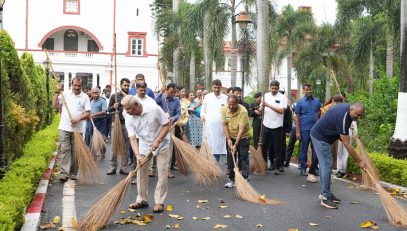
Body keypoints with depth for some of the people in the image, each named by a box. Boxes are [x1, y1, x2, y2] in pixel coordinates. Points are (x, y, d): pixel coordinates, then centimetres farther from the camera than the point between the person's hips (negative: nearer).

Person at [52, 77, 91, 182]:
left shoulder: (85, 97, 4)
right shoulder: (65, 94, 8)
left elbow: (87, 113, -1)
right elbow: (55, 105, 3)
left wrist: (78, 118, -17)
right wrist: (57, 94, -6)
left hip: (78, 129, 0)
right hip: (64, 127, 0)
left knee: (75, 152, 5)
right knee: (64, 149, -8)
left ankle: (73, 173, 15)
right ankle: (63, 173, -10)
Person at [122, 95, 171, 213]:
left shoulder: (154, 109, -26)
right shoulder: (129, 118, -16)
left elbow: (167, 124, -17)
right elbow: (132, 138, -19)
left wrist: (157, 141, -24)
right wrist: (137, 155, -33)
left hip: (161, 143, -3)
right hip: (144, 144, 4)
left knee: (162, 172, -6)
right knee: (141, 171, 2)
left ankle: (159, 202, 2)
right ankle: (142, 199, 15)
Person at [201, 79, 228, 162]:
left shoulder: (225, 98, 4)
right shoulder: (207, 97, 8)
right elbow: (203, 108, 15)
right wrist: (202, 115, -3)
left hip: (220, 124, 0)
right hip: (209, 124, 0)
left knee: (218, 144, 3)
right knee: (209, 144, -2)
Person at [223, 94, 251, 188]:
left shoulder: (243, 111, -28)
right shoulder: (224, 110, -12)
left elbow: (241, 129, -29)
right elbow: (225, 125, -5)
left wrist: (235, 144, -31)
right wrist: (228, 139, -14)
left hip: (243, 137, -4)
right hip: (231, 137, 4)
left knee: (243, 158, -4)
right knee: (230, 158, 4)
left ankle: (245, 179, 2)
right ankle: (232, 179, 12)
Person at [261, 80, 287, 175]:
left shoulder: (282, 97, -5)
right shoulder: (266, 96, 7)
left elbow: (281, 110, -17)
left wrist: (269, 105, -21)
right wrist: (262, 106, -15)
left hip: (277, 126, -4)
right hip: (266, 125, 4)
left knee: (277, 147, 1)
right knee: (264, 145, 9)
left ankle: (277, 166, 8)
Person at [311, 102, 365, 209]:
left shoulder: (346, 107, -3)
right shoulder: (342, 117, -30)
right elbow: (347, 145, -27)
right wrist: (359, 161, -22)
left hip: (326, 137, 10)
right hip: (320, 137, -10)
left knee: (324, 165, 12)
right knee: (327, 166, -12)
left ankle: (325, 193, 20)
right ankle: (325, 198, -9)